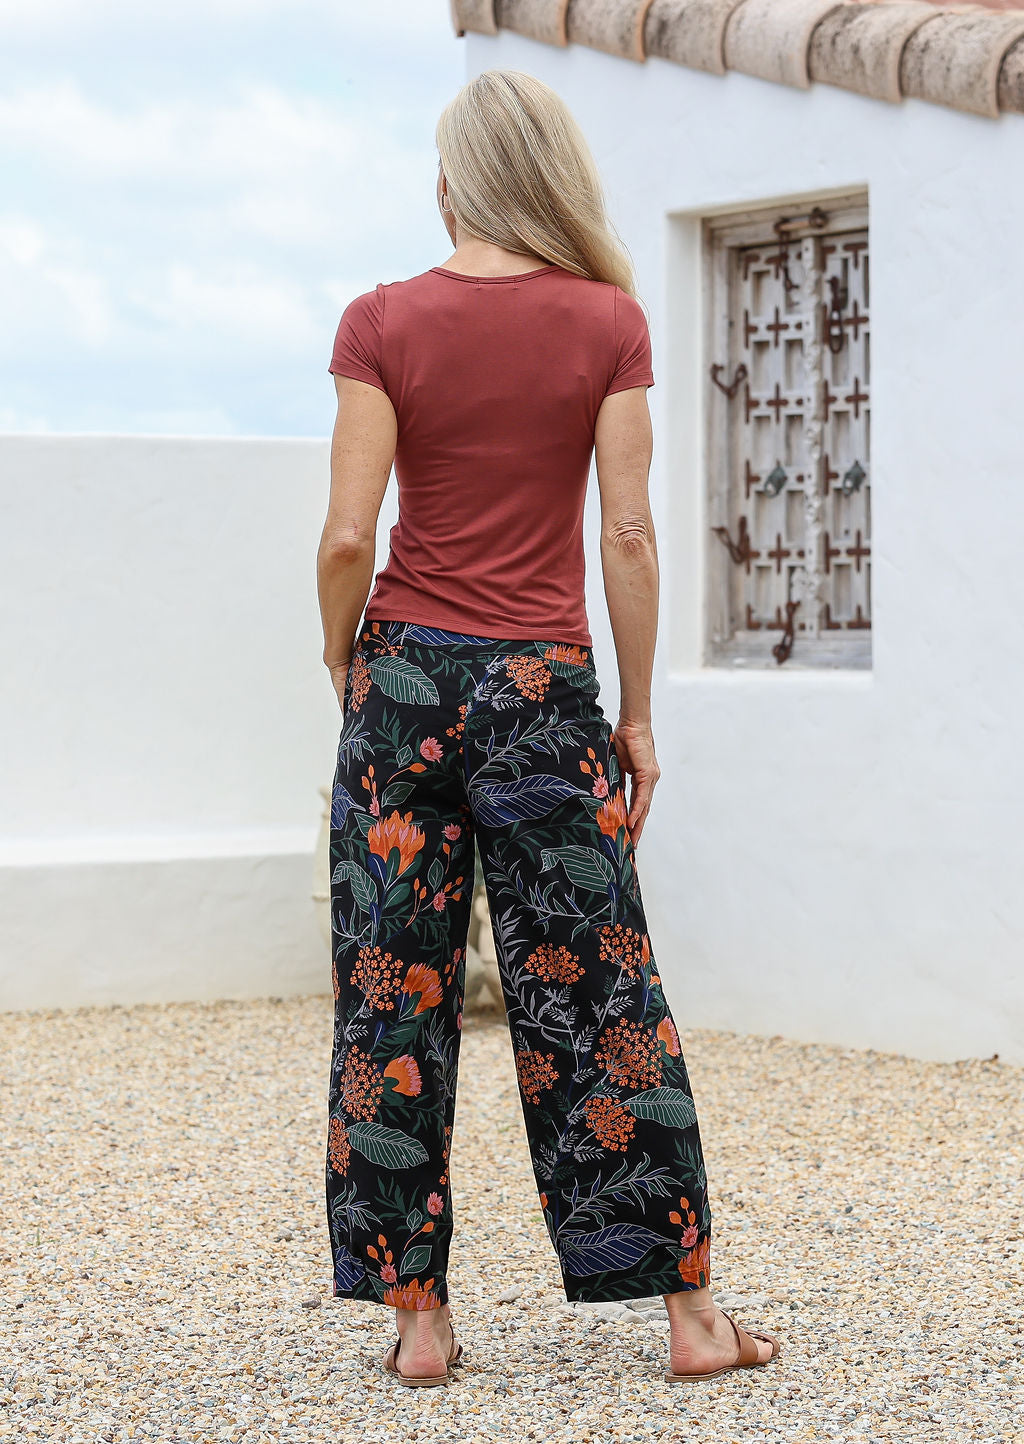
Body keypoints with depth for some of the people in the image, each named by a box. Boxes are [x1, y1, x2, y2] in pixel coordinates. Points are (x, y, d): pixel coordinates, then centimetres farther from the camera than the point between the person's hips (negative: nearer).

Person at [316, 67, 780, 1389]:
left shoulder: (382, 322, -3)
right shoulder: (610, 321, -2)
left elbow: (348, 537, -9)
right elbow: (628, 536, -4)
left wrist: (344, 670, 8)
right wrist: (639, 718, 4)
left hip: (407, 674, 0)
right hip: (545, 686, 0)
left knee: (393, 999, 7)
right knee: (599, 998, 6)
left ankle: (416, 1314, 9)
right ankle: (689, 1310, 9)